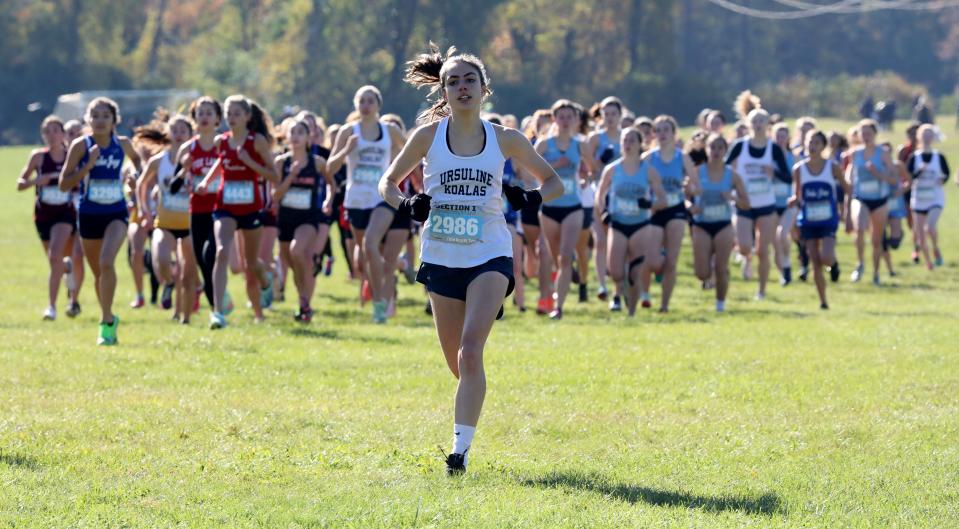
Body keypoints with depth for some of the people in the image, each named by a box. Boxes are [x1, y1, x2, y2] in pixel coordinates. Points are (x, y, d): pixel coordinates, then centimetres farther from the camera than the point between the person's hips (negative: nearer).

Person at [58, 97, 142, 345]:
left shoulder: (122, 144, -2)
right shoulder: (81, 145, -9)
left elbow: (135, 158, 24)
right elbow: (64, 184, -12)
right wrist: (88, 166, -22)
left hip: (116, 214, -1)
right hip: (89, 215, 1)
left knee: (107, 262, -24)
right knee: (98, 273, 12)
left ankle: (107, 321, -16)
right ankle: (109, 319, 35)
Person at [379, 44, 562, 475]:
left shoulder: (505, 140, 1)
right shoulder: (428, 136, 0)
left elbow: (553, 181, 12)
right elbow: (388, 182, 11)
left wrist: (532, 198, -10)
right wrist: (406, 204, -11)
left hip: (489, 256, -2)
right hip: (441, 258, 2)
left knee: (470, 350, -20)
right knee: (458, 365, 7)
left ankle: (461, 449, -21)